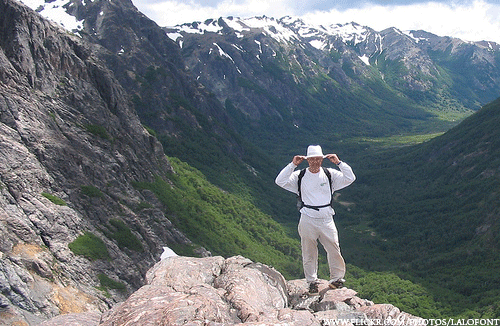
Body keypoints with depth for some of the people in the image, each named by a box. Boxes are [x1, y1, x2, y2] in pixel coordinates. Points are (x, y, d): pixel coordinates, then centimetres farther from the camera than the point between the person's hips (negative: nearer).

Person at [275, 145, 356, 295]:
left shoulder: (330, 174, 6)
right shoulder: (299, 176, 3)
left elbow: (350, 178, -1)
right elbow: (280, 181, -7)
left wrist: (338, 162, -8)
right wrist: (292, 165, -10)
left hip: (326, 220, 1)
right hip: (307, 220, 0)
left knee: (334, 250, 2)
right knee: (309, 253, 8)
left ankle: (337, 278, 23)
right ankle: (312, 282, 23)